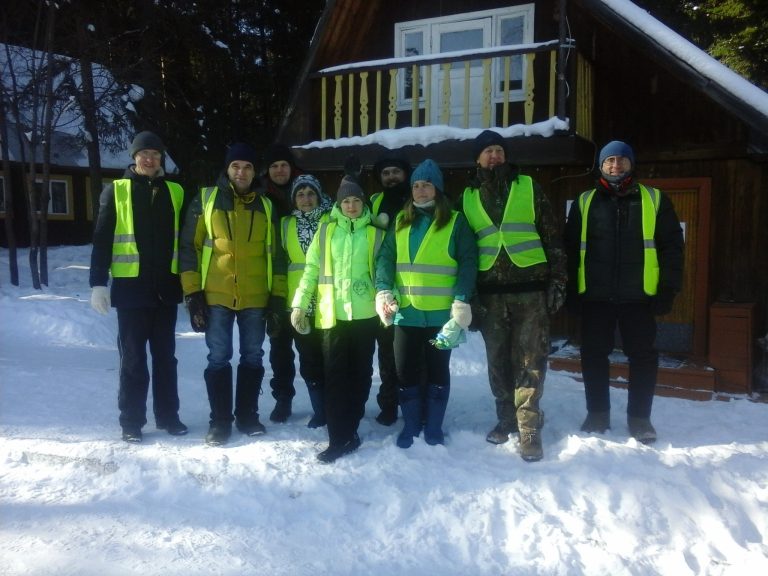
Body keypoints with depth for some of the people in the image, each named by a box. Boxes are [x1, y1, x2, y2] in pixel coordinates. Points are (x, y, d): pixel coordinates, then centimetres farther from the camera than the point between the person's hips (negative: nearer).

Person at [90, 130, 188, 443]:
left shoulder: (175, 192, 9)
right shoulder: (116, 191, 1)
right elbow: (102, 239, -2)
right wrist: (99, 282, -9)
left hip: (166, 287, 3)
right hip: (131, 287, -3)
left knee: (165, 356, 10)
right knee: (133, 358, 4)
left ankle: (168, 415, 21)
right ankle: (131, 421, 14)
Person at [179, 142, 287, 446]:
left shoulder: (266, 206, 9)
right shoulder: (206, 199, 1)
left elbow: (275, 253, 11)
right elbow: (189, 247, -1)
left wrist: (278, 295, 5)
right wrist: (192, 293, -7)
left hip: (256, 297, 3)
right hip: (216, 296, -2)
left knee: (252, 358, 10)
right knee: (218, 359, 3)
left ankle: (247, 415, 24)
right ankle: (220, 421, 15)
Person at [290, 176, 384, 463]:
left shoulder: (375, 233, 6)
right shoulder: (326, 230, 7)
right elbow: (311, 268, 6)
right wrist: (300, 303, 0)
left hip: (365, 314, 1)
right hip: (332, 313, 0)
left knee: (360, 374, 8)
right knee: (335, 376, -3)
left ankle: (346, 432, 21)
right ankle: (340, 437, 1)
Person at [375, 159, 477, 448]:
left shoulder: (455, 221, 0)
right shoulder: (400, 221, 10)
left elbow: (468, 262, -7)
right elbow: (386, 257, 1)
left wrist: (462, 301, -16)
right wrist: (383, 291, -15)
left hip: (441, 313, -3)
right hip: (406, 312, 3)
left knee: (437, 370, 9)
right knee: (405, 371, 7)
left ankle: (434, 427, 23)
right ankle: (411, 426, 23)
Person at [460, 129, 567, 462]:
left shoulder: (528, 187, 6)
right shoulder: (468, 197, 10)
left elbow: (551, 235, 5)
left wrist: (557, 280, -3)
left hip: (531, 287, -2)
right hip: (490, 291, 2)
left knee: (531, 359, -3)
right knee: (498, 359, 9)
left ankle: (529, 427, 4)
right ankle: (506, 418, 23)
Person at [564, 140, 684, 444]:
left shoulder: (655, 200, 6)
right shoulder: (584, 202, 9)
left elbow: (671, 247, 4)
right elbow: (570, 249, 8)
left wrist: (668, 289, -4)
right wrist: (570, 290, 1)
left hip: (639, 294, -1)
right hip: (595, 295, 1)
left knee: (643, 355, 5)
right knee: (593, 354, 7)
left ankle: (639, 417, 19)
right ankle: (597, 413, 21)